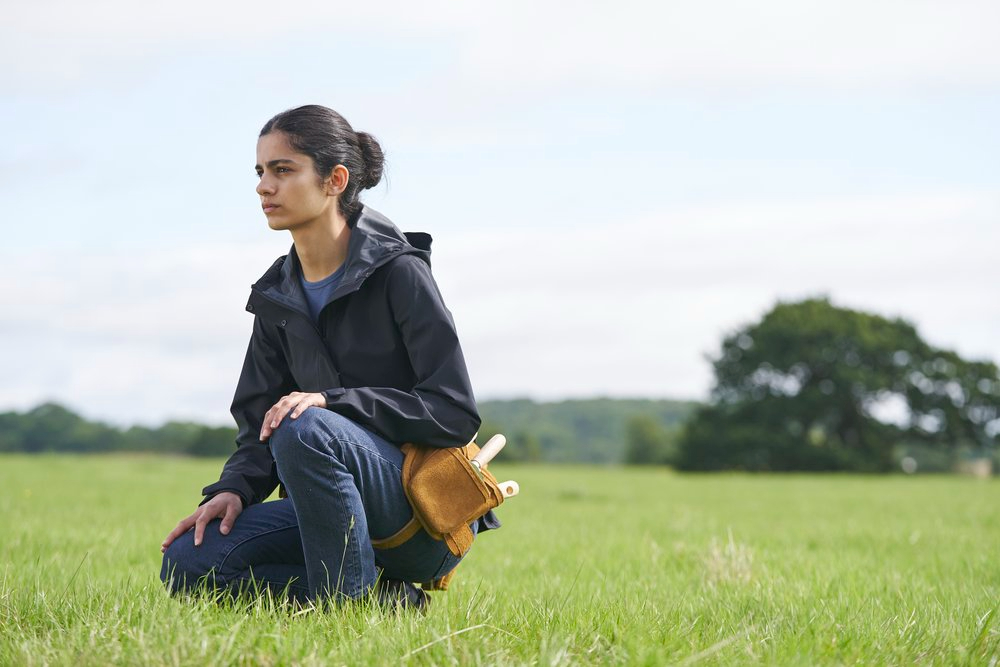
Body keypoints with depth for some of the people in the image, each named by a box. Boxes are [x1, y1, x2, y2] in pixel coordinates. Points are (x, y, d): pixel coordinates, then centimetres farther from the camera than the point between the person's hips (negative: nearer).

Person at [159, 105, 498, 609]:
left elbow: (456, 413, -15)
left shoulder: (399, 272, -10)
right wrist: (234, 490, -10)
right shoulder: (278, 297, 11)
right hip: (341, 508, 7)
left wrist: (330, 401, -24)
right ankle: (385, 598, -6)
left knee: (305, 430, -34)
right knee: (187, 563, -13)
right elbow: (259, 421, 12)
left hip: (430, 515, -7)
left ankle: (352, 606, -18)